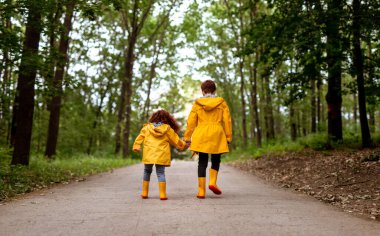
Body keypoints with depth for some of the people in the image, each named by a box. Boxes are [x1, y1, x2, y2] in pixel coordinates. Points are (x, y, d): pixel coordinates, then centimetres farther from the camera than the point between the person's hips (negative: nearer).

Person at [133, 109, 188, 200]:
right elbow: (176, 140, 12)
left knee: (147, 172, 16)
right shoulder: (168, 129, 6)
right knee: (160, 173, 4)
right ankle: (162, 194, -3)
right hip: (161, 155, -1)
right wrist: (184, 145, 26)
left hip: (148, 155, 1)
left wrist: (136, 146, 7)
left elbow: (140, 137, 5)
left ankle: (144, 193, 19)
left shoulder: (147, 127, 9)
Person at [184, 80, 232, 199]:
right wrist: (228, 137, 9)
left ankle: (201, 190, 2)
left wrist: (187, 137, 9)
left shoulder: (197, 103, 5)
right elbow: (227, 121, 4)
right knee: (216, 161, 16)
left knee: (202, 162, 4)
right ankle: (213, 182, -4)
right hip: (217, 135, 0)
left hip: (201, 136, 0)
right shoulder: (221, 102, 5)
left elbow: (191, 121, 5)